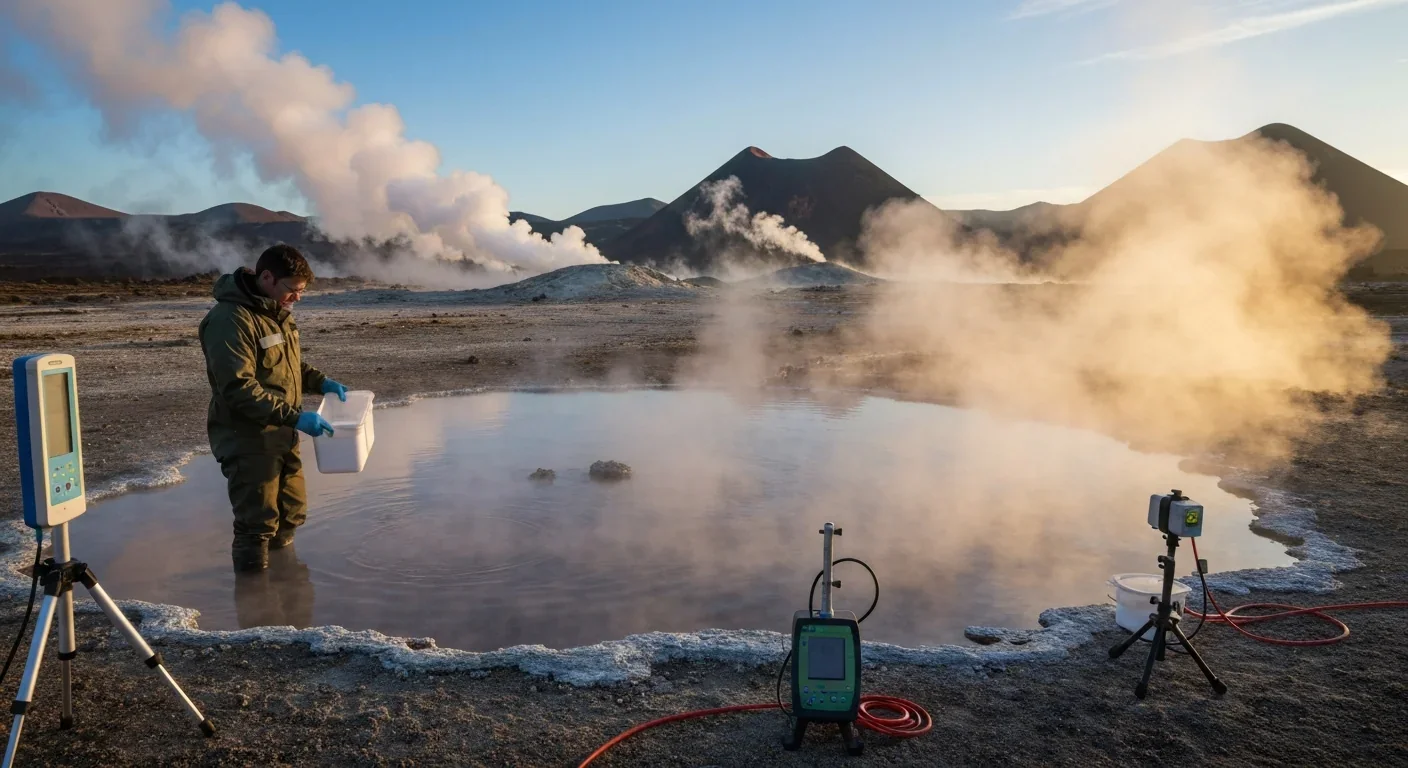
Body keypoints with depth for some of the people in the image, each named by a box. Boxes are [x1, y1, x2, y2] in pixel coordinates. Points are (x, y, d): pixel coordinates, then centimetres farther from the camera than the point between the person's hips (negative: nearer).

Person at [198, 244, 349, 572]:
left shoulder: (278, 312, 9)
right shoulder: (231, 319, -21)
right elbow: (238, 388, -27)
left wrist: (321, 381, 6)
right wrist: (294, 416, -30)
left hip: (282, 436, 9)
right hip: (248, 442, -9)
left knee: (292, 514, 20)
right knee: (257, 526, -1)